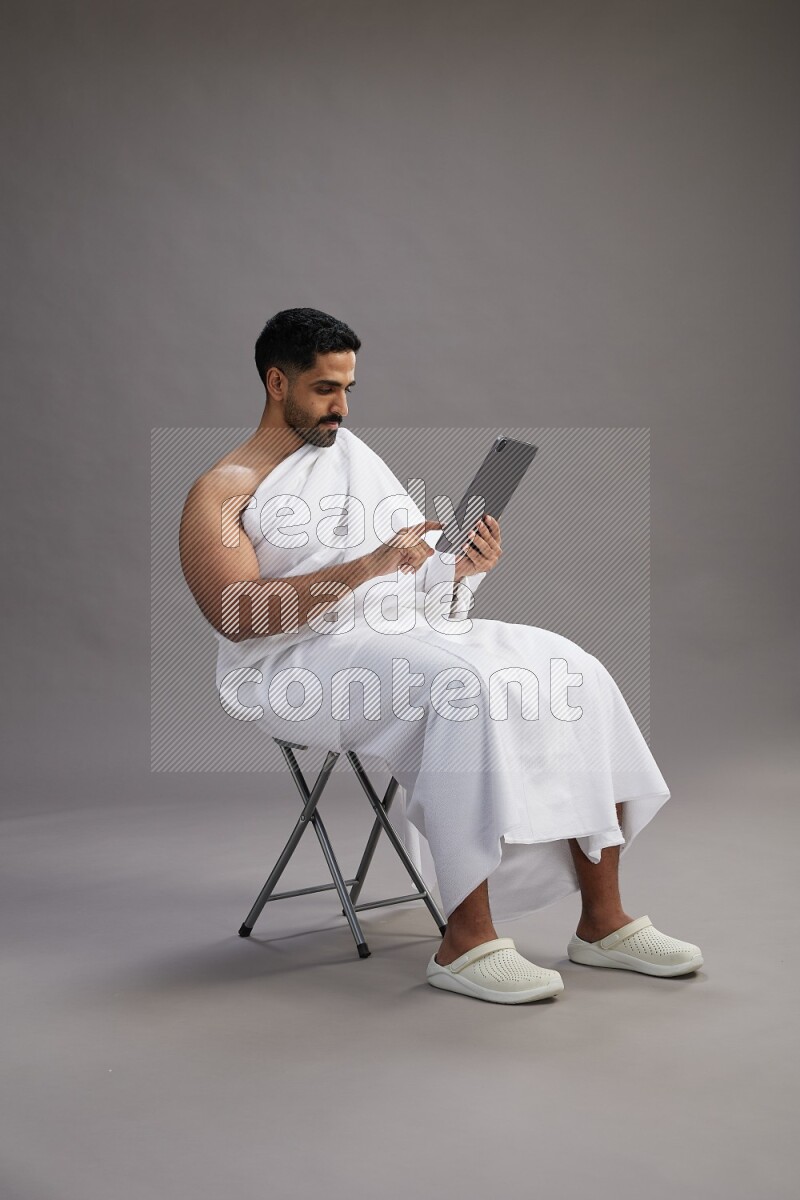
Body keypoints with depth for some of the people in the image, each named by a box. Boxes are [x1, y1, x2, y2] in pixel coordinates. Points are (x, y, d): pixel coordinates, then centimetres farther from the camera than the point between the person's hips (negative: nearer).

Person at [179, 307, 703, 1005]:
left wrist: (465, 566, -6)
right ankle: (466, 941, -29)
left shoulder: (353, 452, 21)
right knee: (464, 688, -35)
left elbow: (425, 577, 19)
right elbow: (236, 615, -16)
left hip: (411, 632, 7)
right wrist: (370, 566, -24)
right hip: (301, 662, -6)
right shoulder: (221, 493, 1)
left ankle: (602, 919, -12)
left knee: (571, 673, -15)